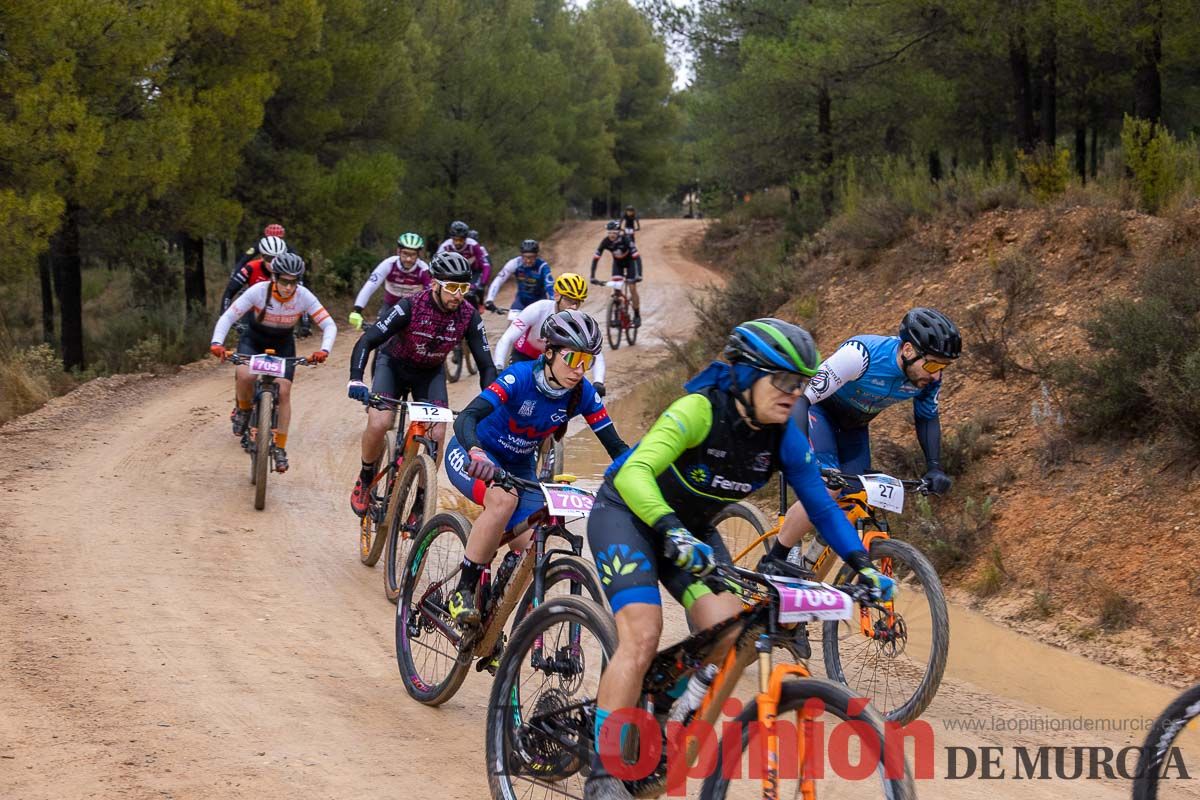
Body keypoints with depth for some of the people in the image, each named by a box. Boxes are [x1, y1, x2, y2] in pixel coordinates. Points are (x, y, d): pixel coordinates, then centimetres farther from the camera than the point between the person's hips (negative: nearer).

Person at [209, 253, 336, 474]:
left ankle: (279, 447, -1)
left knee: (283, 392, -13)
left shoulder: (303, 296, -24)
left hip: (283, 345, 1)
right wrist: (217, 343, -42)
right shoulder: (258, 291, -28)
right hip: (253, 340, -1)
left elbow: (329, 325, -22)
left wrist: (324, 350, -40)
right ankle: (243, 408, 2)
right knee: (245, 376, -30)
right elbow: (228, 317, -26)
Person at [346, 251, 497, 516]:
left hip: (430, 373, 3)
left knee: (437, 436, -15)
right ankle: (365, 479, 4)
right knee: (378, 424, -24)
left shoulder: (469, 316, -22)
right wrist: (355, 380, -48)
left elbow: (486, 364, -17)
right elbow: (366, 342, -33)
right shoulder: (411, 306, -31)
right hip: (394, 364, -3)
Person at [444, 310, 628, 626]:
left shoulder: (582, 393, -17)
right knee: (504, 499, -36)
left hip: (519, 466, 5)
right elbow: (466, 418, -41)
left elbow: (615, 446, -13)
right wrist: (476, 455, -61)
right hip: (473, 455, -5)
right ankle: (463, 592, -24)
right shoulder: (520, 377, -30)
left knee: (527, 546, -14)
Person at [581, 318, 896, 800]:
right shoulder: (699, 411, -30)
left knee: (729, 634, -16)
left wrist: (863, 565, -14)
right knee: (642, 636, -24)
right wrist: (672, 532, -56)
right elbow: (634, 473, -42)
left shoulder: (785, 438, -12)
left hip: (692, 529, 6)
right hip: (627, 512, -6)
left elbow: (821, 507, -3)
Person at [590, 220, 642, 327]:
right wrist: (592, 277, -35)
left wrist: (638, 275, -49)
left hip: (630, 261, -3)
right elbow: (595, 258, -26)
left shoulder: (626, 240, -36)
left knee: (632, 289, -9)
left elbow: (637, 257, -39)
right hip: (617, 262, 3)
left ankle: (637, 316, 5)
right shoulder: (605, 242, -27)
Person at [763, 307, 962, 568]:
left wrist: (934, 468, -13)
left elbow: (927, 417, 0)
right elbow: (803, 397, -39)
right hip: (817, 408, -6)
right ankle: (772, 563, -12)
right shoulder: (860, 354, -39)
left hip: (853, 424, 7)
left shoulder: (929, 378, -19)